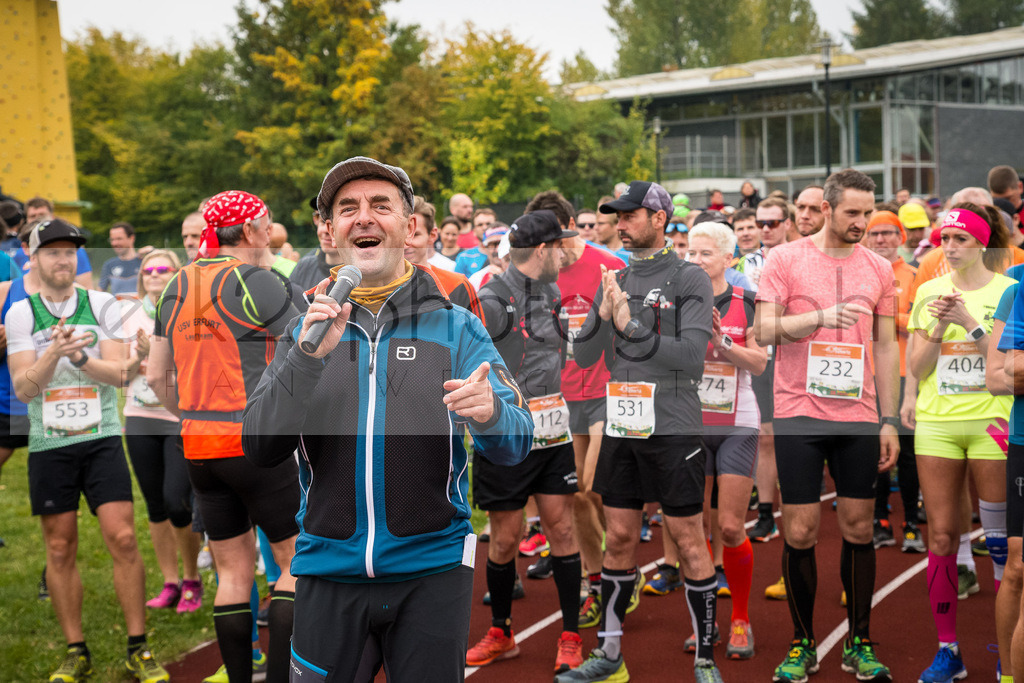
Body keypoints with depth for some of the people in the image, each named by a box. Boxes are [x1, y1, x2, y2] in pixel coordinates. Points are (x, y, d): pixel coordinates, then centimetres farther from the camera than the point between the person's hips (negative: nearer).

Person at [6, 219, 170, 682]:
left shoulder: (102, 306, 2)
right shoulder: (20, 315, 2)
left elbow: (120, 373, -5)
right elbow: (24, 388, -6)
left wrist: (81, 357, -22)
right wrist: (54, 352, -23)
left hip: (101, 439, 0)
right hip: (49, 444, 1)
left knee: (123, 539, -7)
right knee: (60, 549, 6)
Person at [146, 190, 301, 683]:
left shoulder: (177, 286, 10)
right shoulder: (254, 282, -10)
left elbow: (157, 376, 15)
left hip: (198, 445, 7)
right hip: (253, 441, -7)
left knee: (234, 569, 14)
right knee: (297, 560, 4)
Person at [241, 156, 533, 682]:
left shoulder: (456, 328, 2)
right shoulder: (307, 330, 6)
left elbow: (517, 444, -6)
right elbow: (259, 448, -4)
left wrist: (490, 412, -29)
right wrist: (309, 357, -17)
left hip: (431, 571, -1)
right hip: (329, 574, 1)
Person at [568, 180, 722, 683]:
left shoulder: (689, 278, -5)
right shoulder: (615, 280, 11)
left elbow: (691, 354, -15)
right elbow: (583, 357, 7)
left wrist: (632, 327, -18)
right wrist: (603, 313, -10)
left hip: (672, 429, -5)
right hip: (620, 428, 5)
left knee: (689, 542, 0)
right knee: (619, 539, 11)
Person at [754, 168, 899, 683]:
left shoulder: (878, 268, 9)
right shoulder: (786, 258, 0)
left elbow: (885, 346, 12)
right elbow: (764, 331, -6)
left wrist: (889, 419, 8)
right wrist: (819, 317, -20)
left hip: (859, 416, 3)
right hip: (799, 412, -2)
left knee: (858, 528, 6)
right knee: (800, 531, 0)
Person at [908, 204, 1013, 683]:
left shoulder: (1009, 291, -1)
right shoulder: (929, 292, 8)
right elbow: (917, 368, 5)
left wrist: (970, 322, -16)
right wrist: (939, 327, -10)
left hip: (991, 422, -3)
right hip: (936, 423, 3)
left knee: (1000, 539, 1)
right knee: (941, 536, 3)